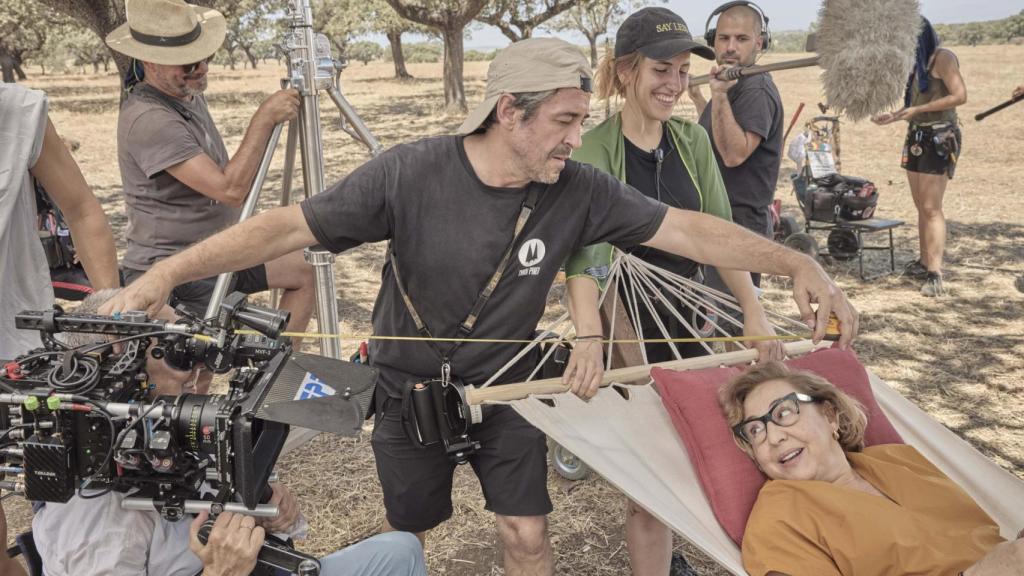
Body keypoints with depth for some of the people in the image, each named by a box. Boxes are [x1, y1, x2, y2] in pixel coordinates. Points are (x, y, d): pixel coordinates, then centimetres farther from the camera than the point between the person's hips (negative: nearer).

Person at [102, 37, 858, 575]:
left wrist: (798, 266, -21)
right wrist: (165, 275, -32)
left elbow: (688, 229, -14)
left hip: (506, 387, 1)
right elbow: (290, 226, -25)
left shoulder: (578, 192, -18)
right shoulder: (409, 174, -25)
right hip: (411, 386, -1)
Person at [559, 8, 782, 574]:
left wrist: (754, 313, -12)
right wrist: (588, 338, -42)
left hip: (690, 313, 6)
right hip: (627, 322, -5)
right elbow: (583, 252, -27)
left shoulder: (692, 139, 2)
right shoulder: (593, 150, -15)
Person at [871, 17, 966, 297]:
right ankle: (924, 263, 20)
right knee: (921, 206, 11)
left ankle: (935, 275, -14)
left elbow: (960, 96, -19)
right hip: (917, 137, 8)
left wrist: (917, 110, -20)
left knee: (931, 207, -13)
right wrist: (893, 116, 12)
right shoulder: (919, 63, 16)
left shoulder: (943, 58, -9)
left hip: (940, 138, -8)